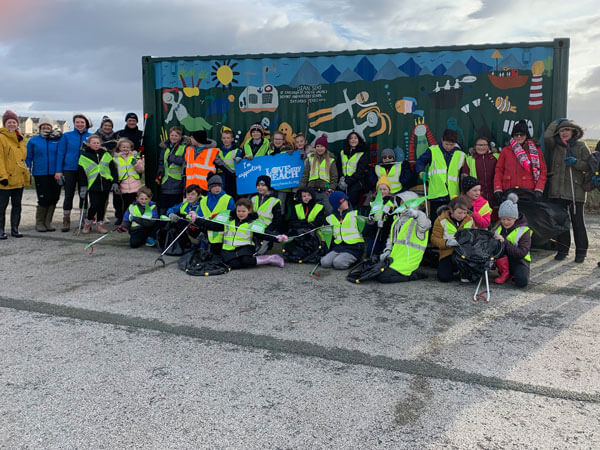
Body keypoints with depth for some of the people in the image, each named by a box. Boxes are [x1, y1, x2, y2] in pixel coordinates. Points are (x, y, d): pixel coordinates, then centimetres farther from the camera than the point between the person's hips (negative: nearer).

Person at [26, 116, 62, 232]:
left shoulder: (57, 140, 9)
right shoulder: (33, 141, 7)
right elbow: (28, 158, 8)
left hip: (54, 174, 2)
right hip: (40, 174, -2)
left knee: (54, 199, 2)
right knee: (44, 199, -8)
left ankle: (48, 222, 15)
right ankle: (39, 223, 7)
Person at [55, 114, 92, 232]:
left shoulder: (91, 137, 3)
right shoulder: (67, 136, 1)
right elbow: (60, 153, 1)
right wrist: (58, 171, -5)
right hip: (69, 170, -1)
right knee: (69, 195, 3)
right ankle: (66, 221, 10)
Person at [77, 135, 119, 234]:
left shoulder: (106, 154, 9)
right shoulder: (84, 156, 3)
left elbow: (113, 169, 9)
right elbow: (81, 173, 2)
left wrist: (115, 182, 2)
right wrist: (83, 187, -4)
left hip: (106, 184, 3)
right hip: (93, 185, -2)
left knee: (102, 205, 9)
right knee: (94, 205, -10)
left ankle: (100, 224, 21)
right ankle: (88, 222, 13)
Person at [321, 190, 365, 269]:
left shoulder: (355, 214, 3)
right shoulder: (331, 218, 13)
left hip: (354, 248, -4)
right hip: (338, 247, 4)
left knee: (338, 263, -28)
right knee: (324, 262, -20)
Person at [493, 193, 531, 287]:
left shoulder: (523, 230, -11)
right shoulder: (500, 227, 5)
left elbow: (522, 253, -22)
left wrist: (505, 242, -31)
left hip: (519, 260, -4)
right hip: (503, 260, 4)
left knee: (522, 282, -34)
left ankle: (515, 273, 2)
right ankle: (504, 272, -12)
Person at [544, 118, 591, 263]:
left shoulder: (581, 146, 6)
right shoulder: (555, 146, 12)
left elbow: (589, 166, 5)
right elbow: (547, 136, -8)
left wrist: (576, 162, -13)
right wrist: (556, 122, 6)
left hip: (576, 190, -2)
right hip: (557, 190, 2)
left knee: (577, 221, 0)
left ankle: (581, 251, 9)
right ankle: (563, 249, 17)